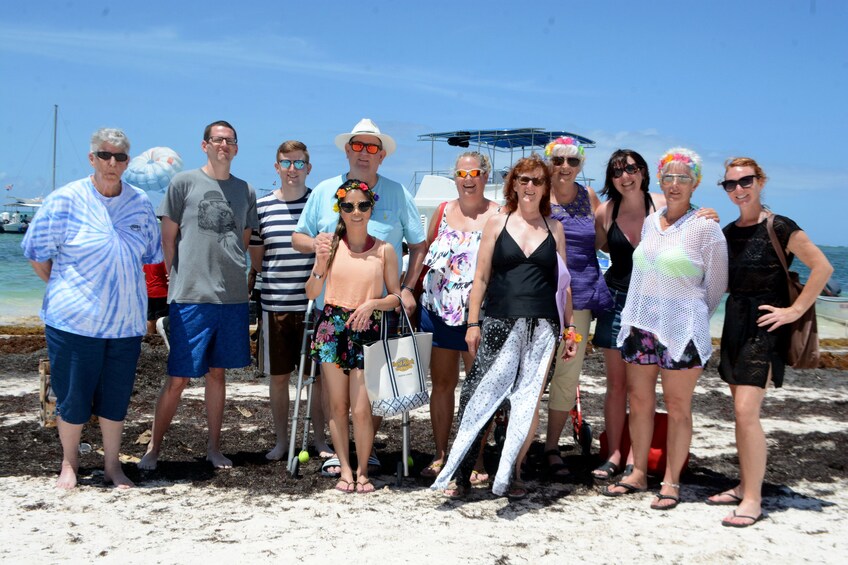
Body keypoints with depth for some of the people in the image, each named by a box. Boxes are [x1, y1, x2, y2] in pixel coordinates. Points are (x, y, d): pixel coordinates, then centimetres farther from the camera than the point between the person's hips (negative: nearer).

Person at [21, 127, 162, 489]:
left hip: (126, 321, 3)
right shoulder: (66, 200, -6)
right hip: (74, 319, -3)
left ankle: (112, 465, 25)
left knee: (116, 398, 10)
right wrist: (61, 290, 5)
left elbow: (150, 254, 18)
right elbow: (37, 253, 1)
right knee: (73, 396, 6)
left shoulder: (140, 204, 5)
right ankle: (69, 465, 25)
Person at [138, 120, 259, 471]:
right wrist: (178, 278, 1)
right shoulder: (184, 182, 1)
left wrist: (231, 274, 10)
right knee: (178, 378, -2)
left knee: (217, 373, 12)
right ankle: (154, 448, 12)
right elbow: (168, 237, 4)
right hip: (190, 296, -4)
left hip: (233, 296, 4)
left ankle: (213, 448, 22)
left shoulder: (245, 191, 12)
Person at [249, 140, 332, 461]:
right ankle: (281, 441, 23)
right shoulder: (261, 207, 5)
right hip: (274, 305, 1)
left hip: (313, 305, -1)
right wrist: (280, 271, -3)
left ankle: (320, 440, 21)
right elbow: (256, 260, 11)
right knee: (278, 376, 9)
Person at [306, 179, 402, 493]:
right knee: (337, 405, 6)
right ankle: (345, 469, 19)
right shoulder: (331, 246, 3)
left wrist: (372, 303, -12)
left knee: (361, 410, -5)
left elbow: (396, 297, 6)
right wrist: (320, 266, -11)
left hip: (367, 332, -1)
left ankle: (362, 471, 13)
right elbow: (311, 294, 6)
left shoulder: (384, 250, 1)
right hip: (332, 329, 1)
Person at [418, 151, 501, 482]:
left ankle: (477, 460, 12)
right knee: (441, 383, 8)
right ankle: (440, 455, 19)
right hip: (439, 310, 4)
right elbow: (425, 254, 18)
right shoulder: (442, 212, 11)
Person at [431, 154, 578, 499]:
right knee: (480, 397, -5)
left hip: (542, 327, 2)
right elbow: (481, 277, 5)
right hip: (500, 324, -1)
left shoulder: (555, 229, 11)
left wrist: (570, 328, 9)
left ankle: (512, 475, 12)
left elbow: (564, 282, 13)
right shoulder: (497, 223, 7)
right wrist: (473, 323, -1)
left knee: (529, 402, 1)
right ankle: (460, 474, 2)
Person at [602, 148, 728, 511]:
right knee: (639, 401, 10)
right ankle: (638, 474, 21)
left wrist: (691, 318, 9)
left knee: (677, 407, 2)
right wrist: (635, 316, 16)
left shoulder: (705, 227, -7)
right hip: (639, 324, 5)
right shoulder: (650, 222, 9)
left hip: (681, 331, -5)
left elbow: (716, 286, 0)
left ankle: (671, 482, 12)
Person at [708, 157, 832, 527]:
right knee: (740, 411, 11)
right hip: (734, 324, 7)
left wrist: (796, 310, -14)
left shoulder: (779, 229, -10)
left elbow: (822, 267, -13)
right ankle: (744, 486, 21)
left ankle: (753, 499, -6)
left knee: (746, 411, -13)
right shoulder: (728, 232, 10)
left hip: (764, 327, -7)